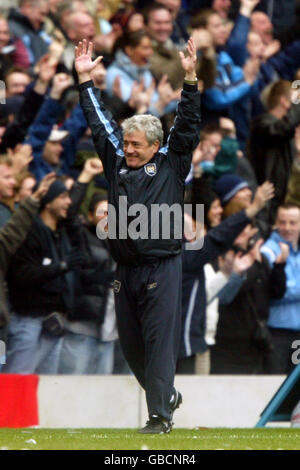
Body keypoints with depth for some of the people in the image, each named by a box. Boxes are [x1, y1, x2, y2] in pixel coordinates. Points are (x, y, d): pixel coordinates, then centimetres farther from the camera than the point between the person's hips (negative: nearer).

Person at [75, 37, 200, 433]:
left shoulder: (171, 164, 3)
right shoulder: (117, 163, 14)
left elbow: (188, 126, -4)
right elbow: (100, 124, 17)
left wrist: (190, 79, -12)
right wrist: (85, 80, 16)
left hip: (162, 270, -5)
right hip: (125, 271, 5)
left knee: (159, 343, -8)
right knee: (130, 345, 10)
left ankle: (161, 415, -7)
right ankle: (167, 395, 30)